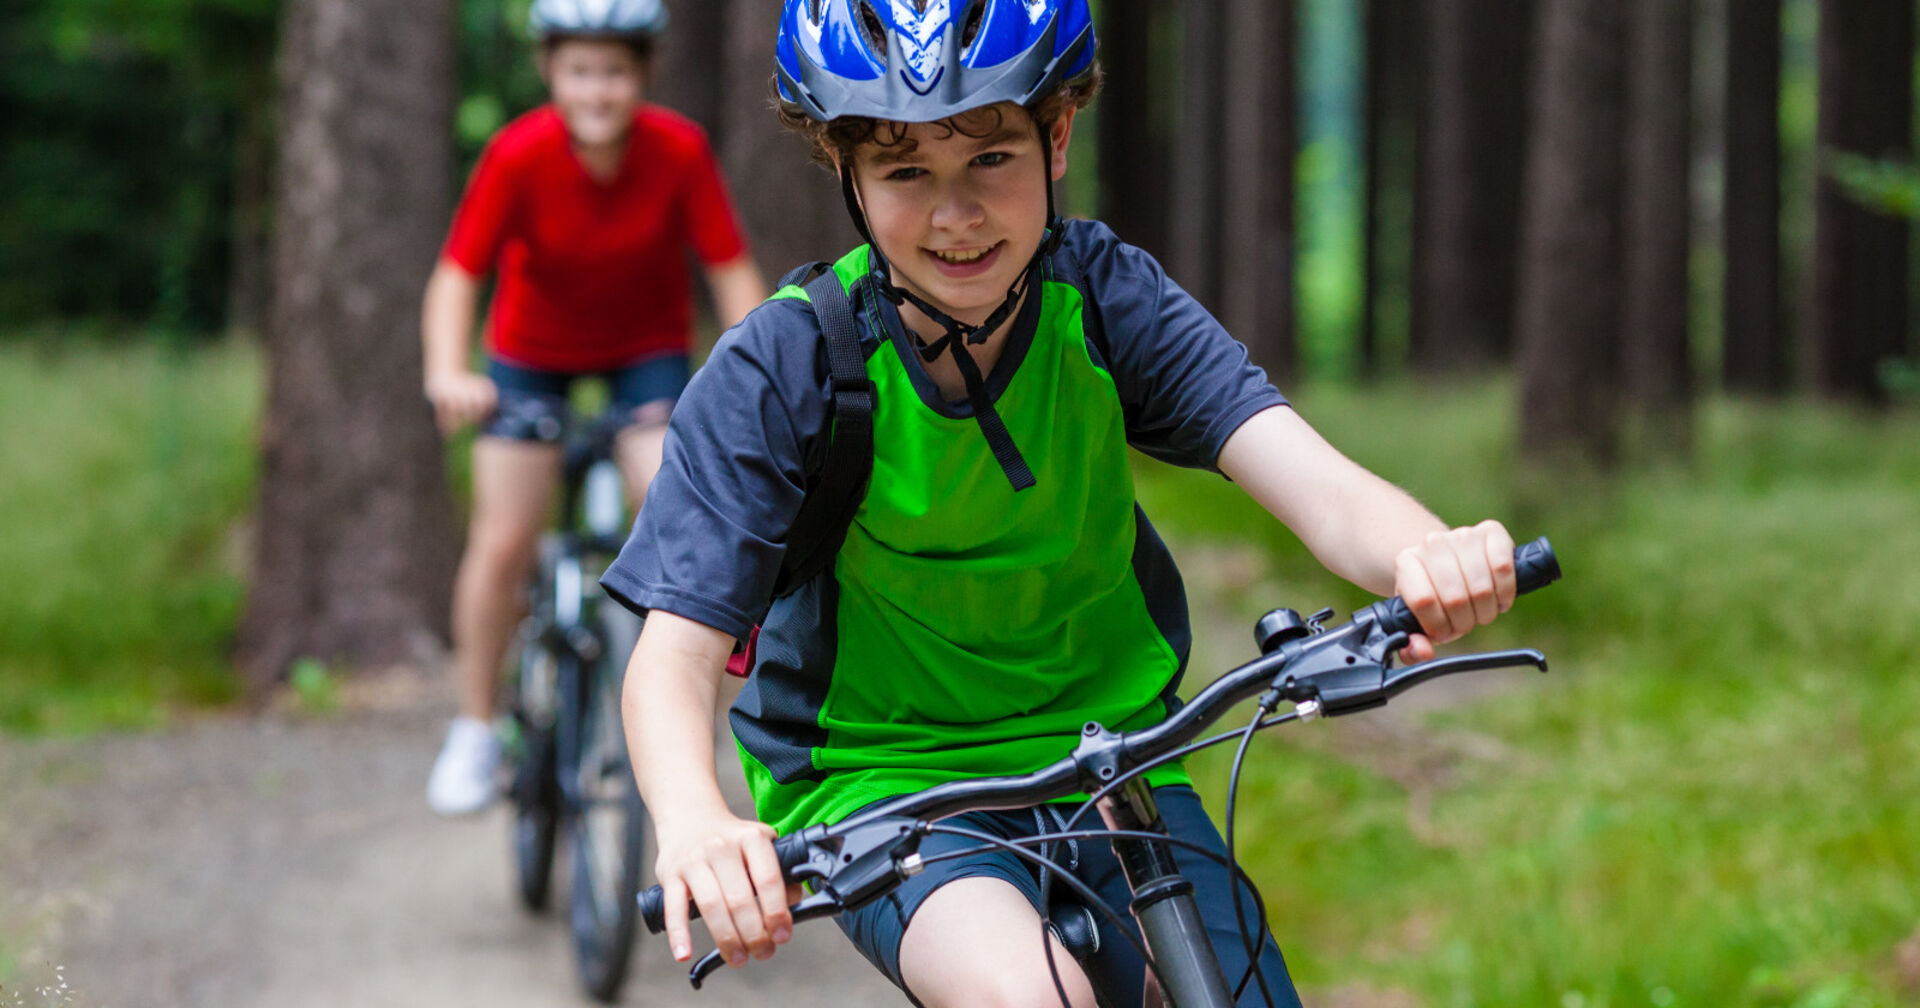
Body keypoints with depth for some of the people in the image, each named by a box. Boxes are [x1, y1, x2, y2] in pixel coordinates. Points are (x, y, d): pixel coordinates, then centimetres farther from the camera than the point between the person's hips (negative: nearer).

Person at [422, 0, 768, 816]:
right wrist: (447, 374, -45)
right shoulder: (519, 155, -26)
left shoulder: (679, 152, -24)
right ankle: (475, 731, 12)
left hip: (648, 348, 0)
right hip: (533, 352, 0)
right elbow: (456, 276, -29)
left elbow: (732, 271, -21)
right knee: (502, 544, -6)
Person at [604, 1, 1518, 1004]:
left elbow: (1316, 486, -22)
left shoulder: (1106, 298, -9)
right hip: (878, 780, -3)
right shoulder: (781, 370, -15)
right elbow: (677, 651, -21)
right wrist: (693, 824, -44)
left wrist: (1426, 553, -47)